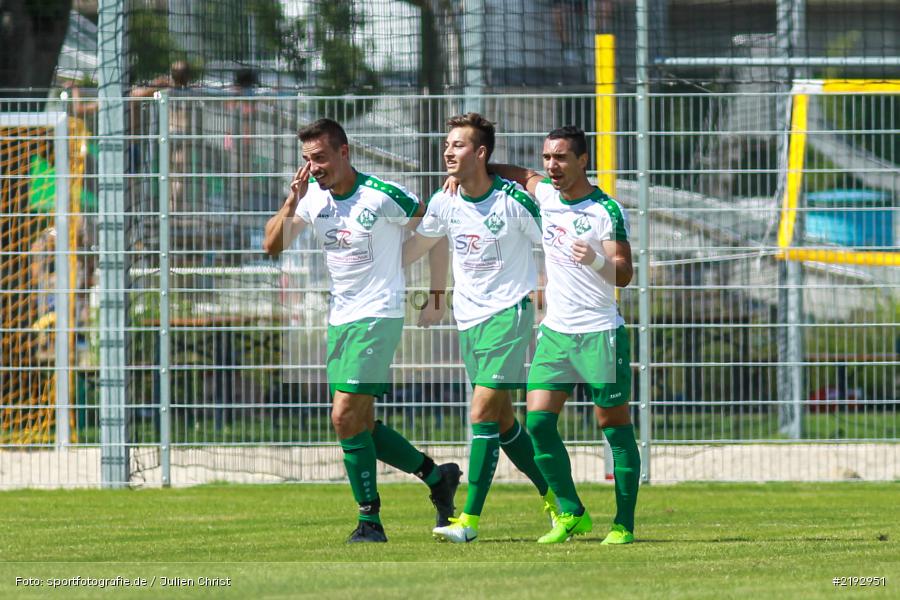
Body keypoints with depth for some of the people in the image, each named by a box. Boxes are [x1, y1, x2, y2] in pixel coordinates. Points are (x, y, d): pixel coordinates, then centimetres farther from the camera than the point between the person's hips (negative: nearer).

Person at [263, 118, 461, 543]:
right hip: (340, 318, 8)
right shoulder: (313, 196, 3)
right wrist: (293, 200, -13)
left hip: (378, 315, -8)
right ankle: (437, 477, 25)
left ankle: (370, 519, -5)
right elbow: (272, 245, 0)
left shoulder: (382, 197, -15)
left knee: (346, 417, -13)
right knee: (359, 424, 8)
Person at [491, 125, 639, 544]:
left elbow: (624, 275, -15)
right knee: (538, 420, -3)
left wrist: (597, 260, -35)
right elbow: (522, 175, 29)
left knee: (614, 424, -1)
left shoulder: (608, 211, -12)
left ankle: (624, 524, 3)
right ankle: (571, 514, 6)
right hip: (555, 331, 6)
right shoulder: (545, 195, 7)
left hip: (600, 332, -6)